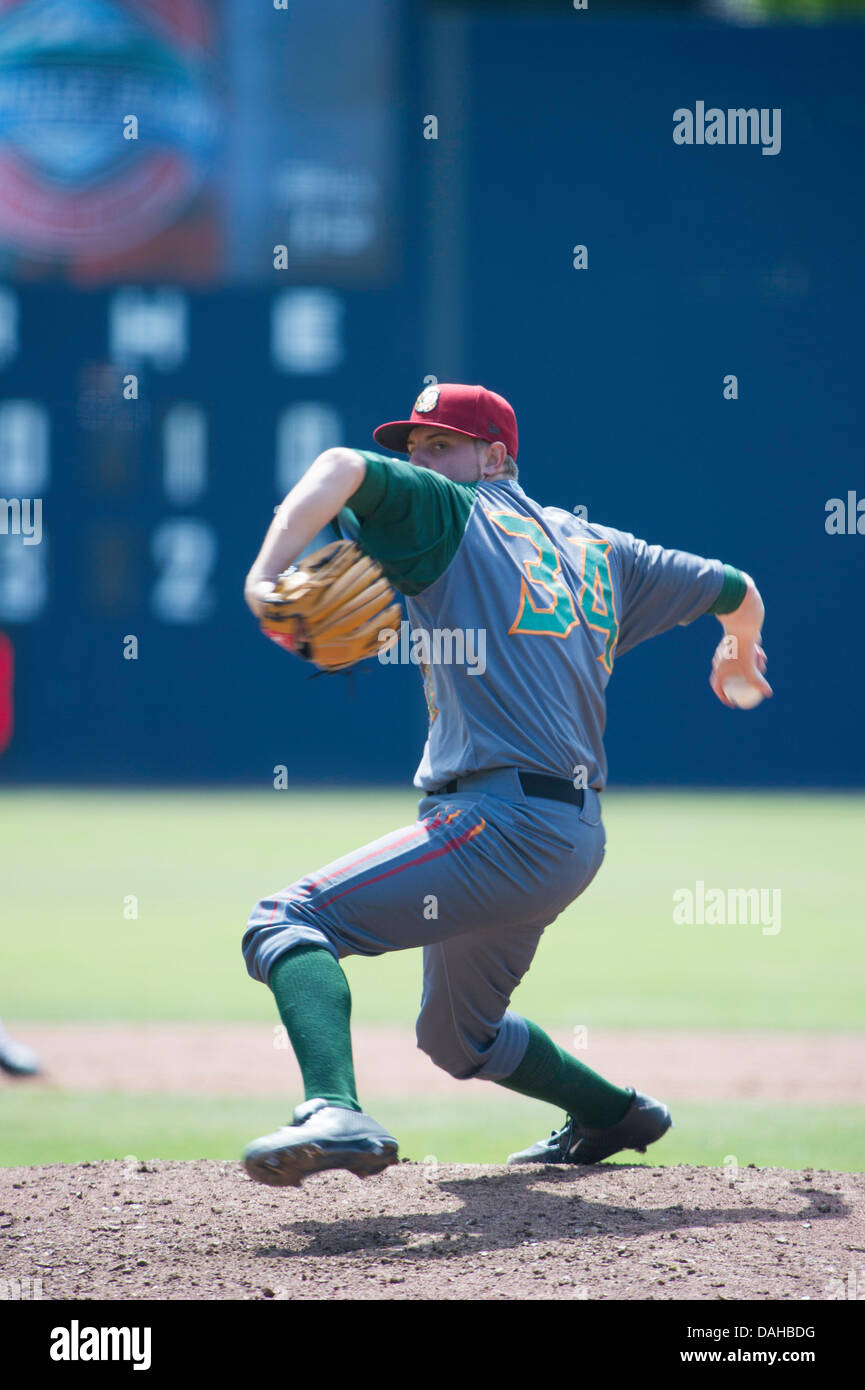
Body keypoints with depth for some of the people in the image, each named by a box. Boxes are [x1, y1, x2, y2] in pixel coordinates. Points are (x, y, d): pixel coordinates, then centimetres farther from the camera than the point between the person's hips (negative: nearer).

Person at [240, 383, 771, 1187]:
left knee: (286, 922, -19)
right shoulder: (596, 548, 22)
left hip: (502, 824, -9)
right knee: (457, 1035, 31)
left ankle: (335, 1114, -42)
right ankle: (615, 1116, 46)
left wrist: (263, 578, -27)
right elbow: (736, 591, 33)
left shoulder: (451, 513, 3)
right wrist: (740, 653, 56)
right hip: (575, 840, 9)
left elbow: (345, 467, -17)